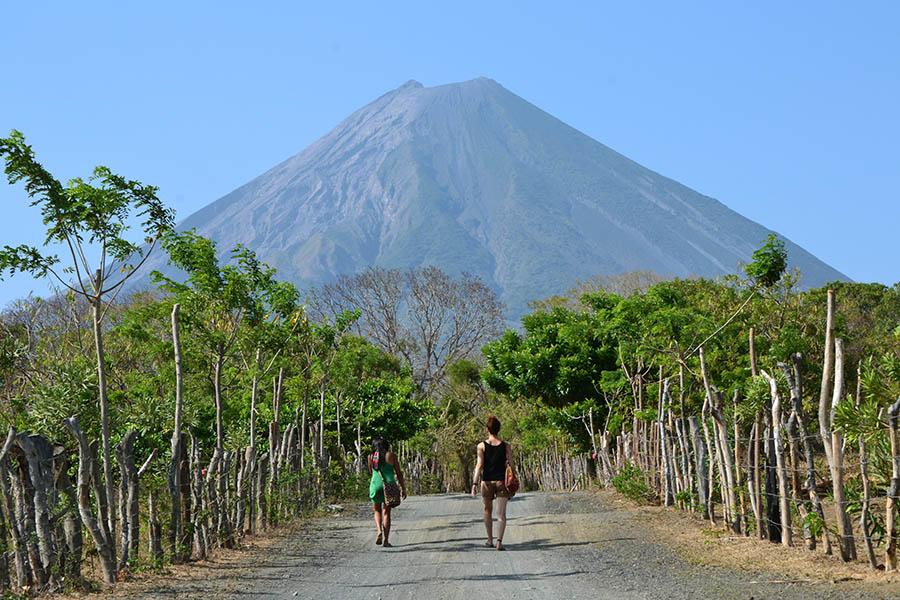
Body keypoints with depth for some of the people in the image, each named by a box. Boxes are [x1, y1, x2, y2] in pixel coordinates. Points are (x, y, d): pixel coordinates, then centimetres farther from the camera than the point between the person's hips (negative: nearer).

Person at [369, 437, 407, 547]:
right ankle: (386, 540, 3)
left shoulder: (371, 457, 5)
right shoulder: (390, 456, 0)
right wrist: (403, 489, 8)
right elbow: (399, 473, 2)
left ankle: (379, 530, -8)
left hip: (375, 485, 1)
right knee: (386, 512, 7)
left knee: (377, 510, 19)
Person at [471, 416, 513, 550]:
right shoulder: (506, 446, -1)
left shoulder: (482, 446, -4)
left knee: (488, 511, 20)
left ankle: (490, 540, 27)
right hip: (502, 481, 0)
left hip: (487, 482, 0)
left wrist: (475, 483, -9)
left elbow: (479, 465, -9)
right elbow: (510, 466, 0)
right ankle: (499, 542, -15)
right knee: (501, 514, -1)